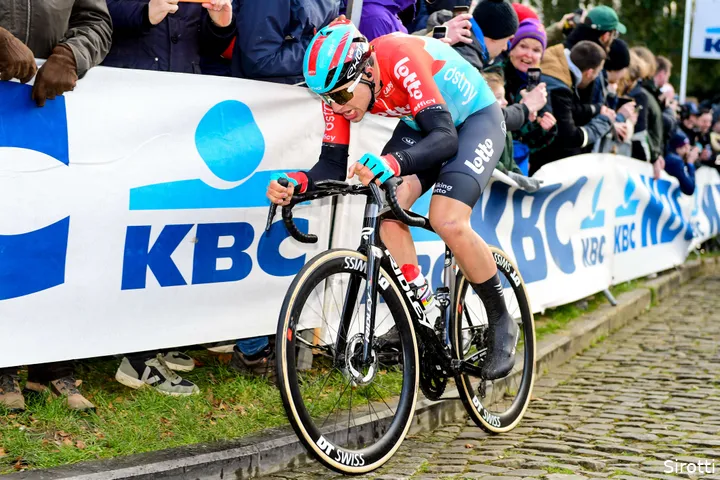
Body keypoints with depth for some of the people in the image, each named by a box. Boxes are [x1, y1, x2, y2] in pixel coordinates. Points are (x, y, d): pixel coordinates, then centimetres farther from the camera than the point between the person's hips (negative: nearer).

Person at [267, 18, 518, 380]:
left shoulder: (402, 59, -37)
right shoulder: (340, 86, -18)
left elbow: (445, 139, -44)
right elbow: (334, 163, -15)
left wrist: (394, 162, -61)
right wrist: (299, 182, -36)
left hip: (475, 118, -6)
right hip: (420, 125, 6)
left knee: (447, 222, -24)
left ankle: (501, 323, -3)